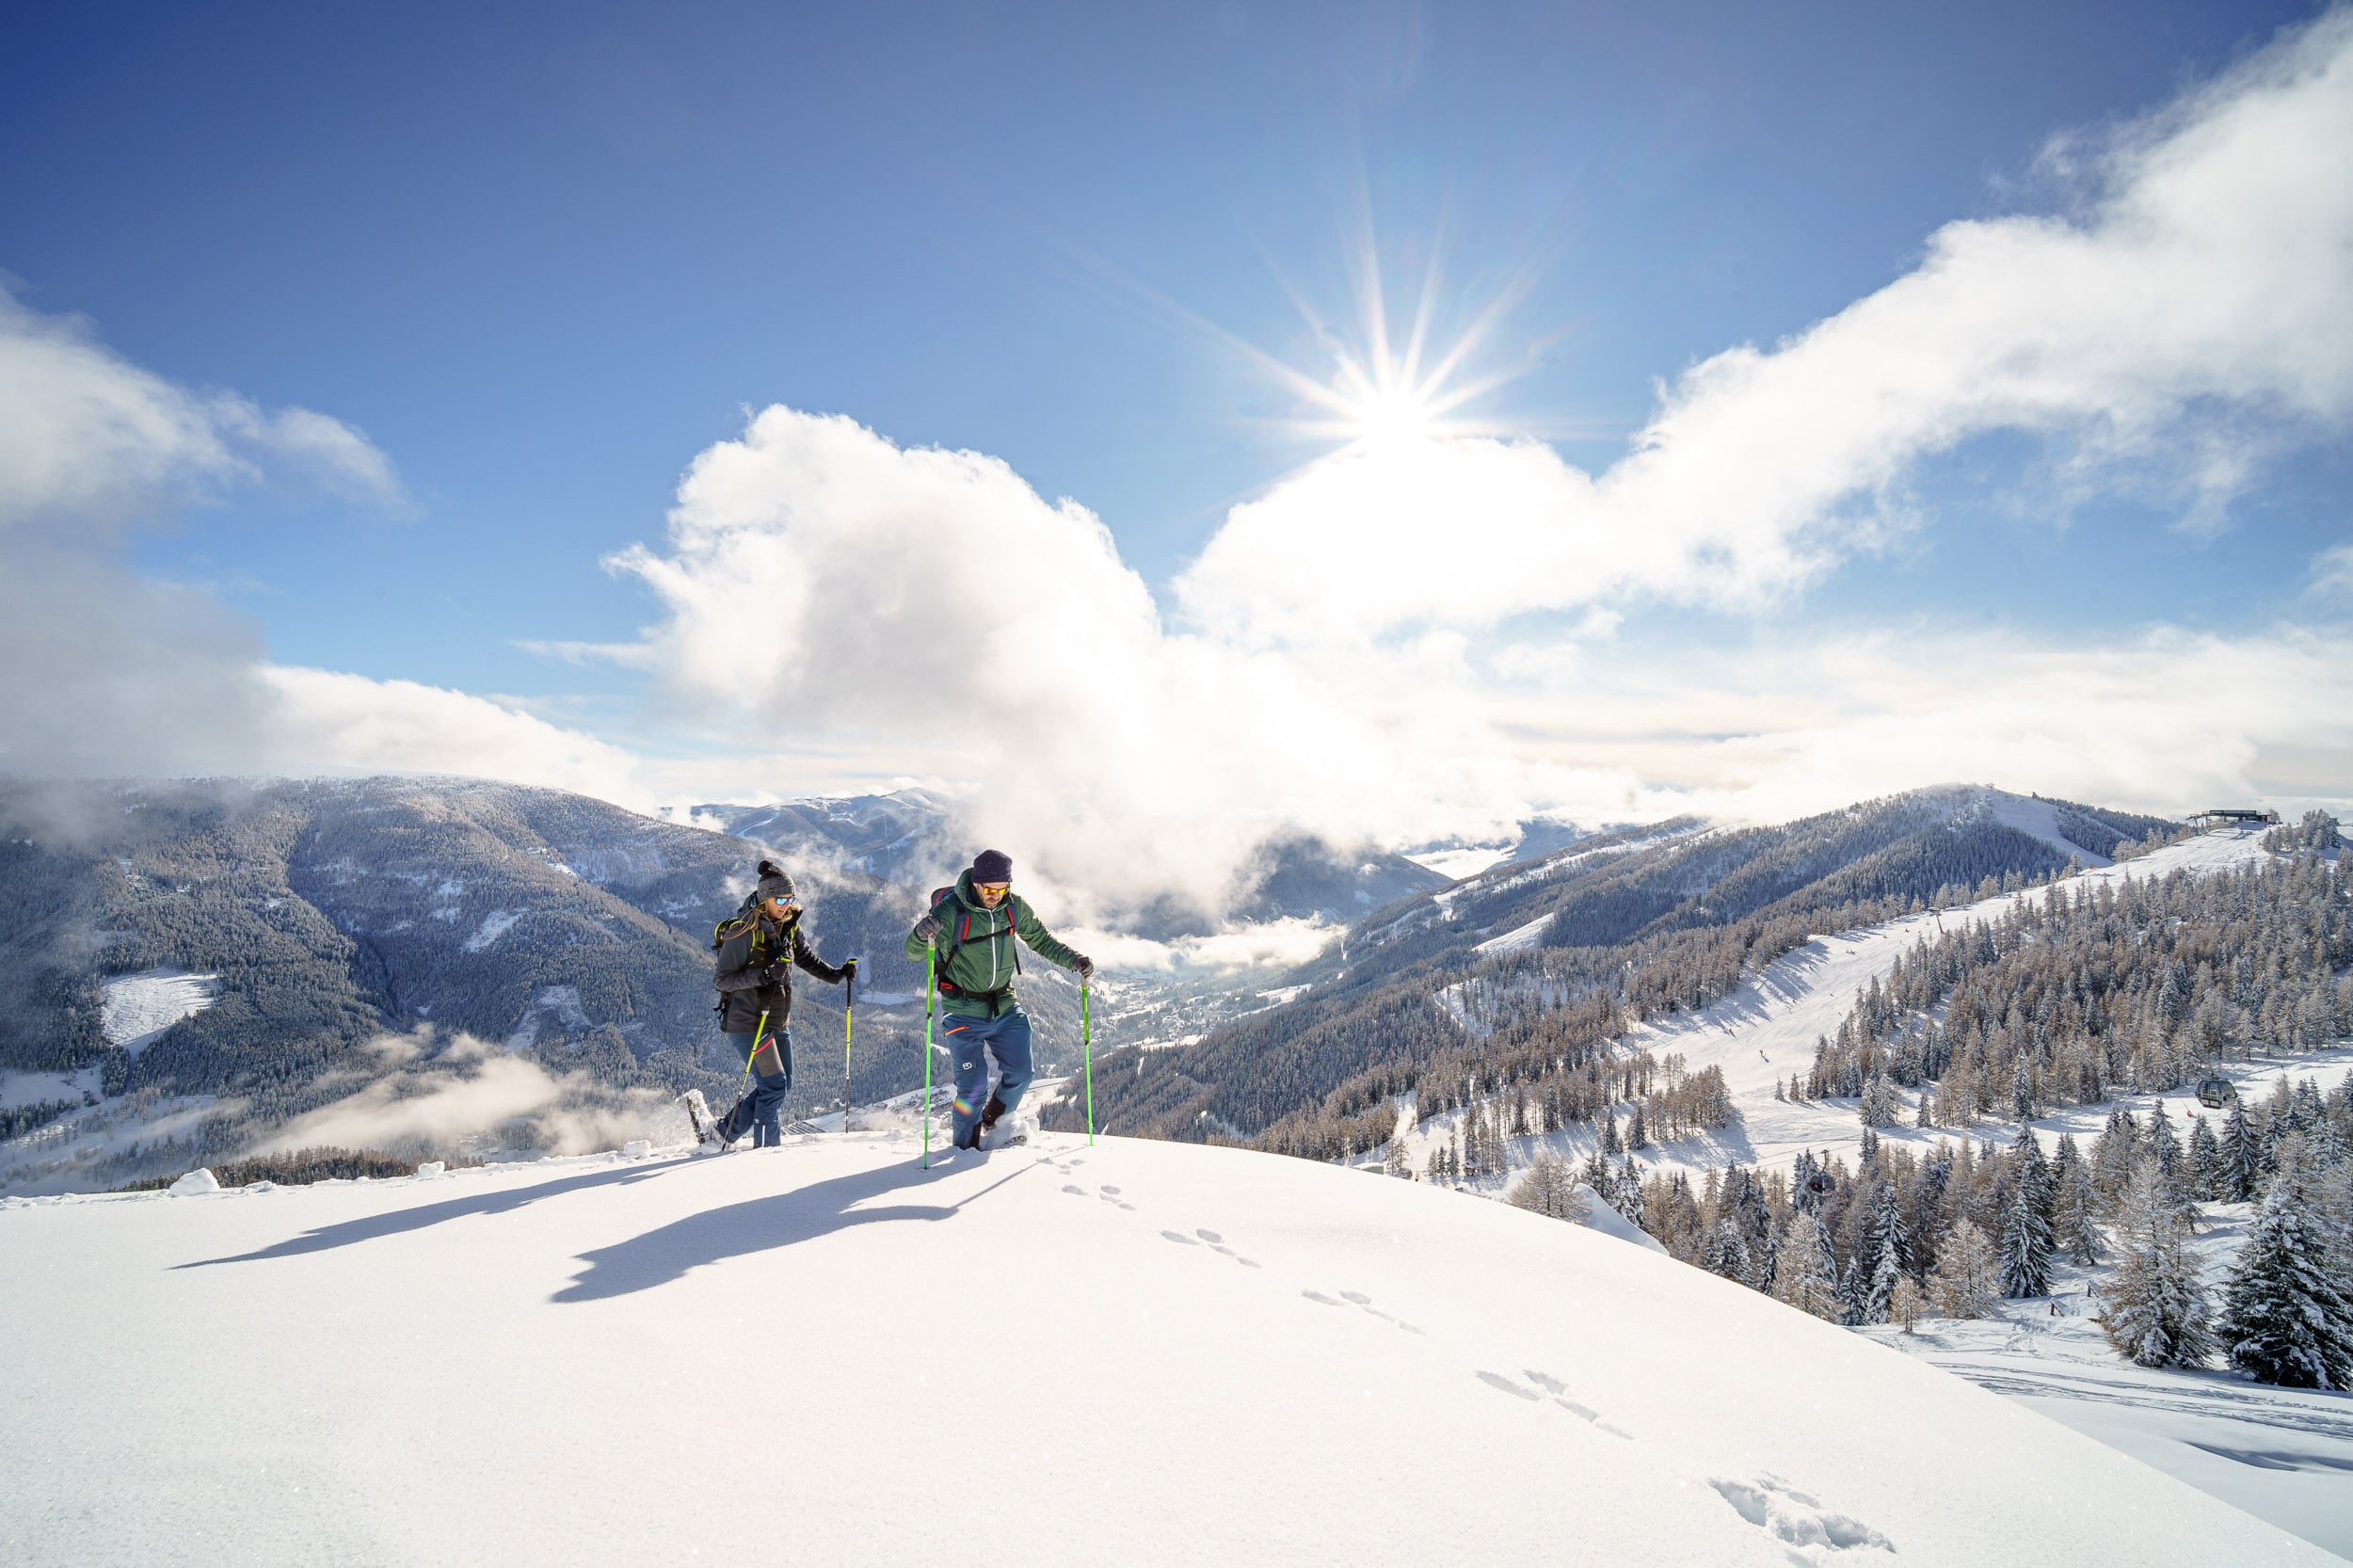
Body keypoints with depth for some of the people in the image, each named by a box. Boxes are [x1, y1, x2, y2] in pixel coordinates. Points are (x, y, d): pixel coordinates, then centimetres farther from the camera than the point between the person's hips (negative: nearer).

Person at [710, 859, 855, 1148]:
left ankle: (728, 1129, 26)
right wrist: (760, 976, -32)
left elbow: (808, 959, 13)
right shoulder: (742, 932, -17)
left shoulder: (789, 927, 3)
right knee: (774, 1085, -8)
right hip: (747, 1023, -8)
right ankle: (766, 1144, 11)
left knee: (783, 1085, 11)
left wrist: (837, 973, -5)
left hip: (778, 1021, 8)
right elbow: (722, 980, -16)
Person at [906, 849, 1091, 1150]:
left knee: (1020, 1075, 10)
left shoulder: (1015, 907, -5)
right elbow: (914, 954, -18)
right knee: (973, 1087, -4)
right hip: (964, 1011, -5)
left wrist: (1073, 959, -5)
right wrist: (921, 935, -42)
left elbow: (1041, 939, 10)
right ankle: (966, 1148, 18)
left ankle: (992, 1126, 37)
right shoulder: (951, 911, -19)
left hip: (1005, 1007, 5)